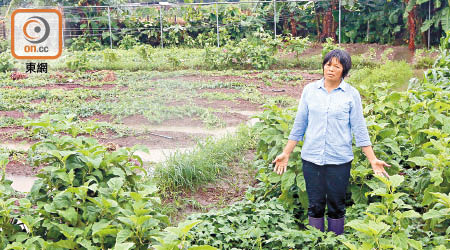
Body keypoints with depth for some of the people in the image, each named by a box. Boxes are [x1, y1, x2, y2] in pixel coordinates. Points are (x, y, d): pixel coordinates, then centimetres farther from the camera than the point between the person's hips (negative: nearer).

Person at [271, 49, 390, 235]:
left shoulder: (351, 94, -1)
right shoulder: (310, 90, 4)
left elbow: (359, 130, 0)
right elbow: (299, 125, 9)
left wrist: (373, 160, -4)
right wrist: (286, 153, 8)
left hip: (339, 160, -1)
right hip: (311, 158, 2)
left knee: (336, 207, 9)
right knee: (315, 206, 9)